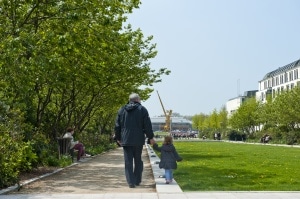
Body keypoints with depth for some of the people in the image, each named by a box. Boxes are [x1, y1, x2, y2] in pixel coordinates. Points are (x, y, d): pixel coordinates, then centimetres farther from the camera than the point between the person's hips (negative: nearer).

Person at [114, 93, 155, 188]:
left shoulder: (121, 110, 9)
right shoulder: (142, 109, -1)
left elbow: (117, 126, 11)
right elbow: (147, 125, -4)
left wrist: (118, 138, 19)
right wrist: (150, 137, 3)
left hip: (126, 140, 2)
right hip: (138, 140, -1)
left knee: (128, 162, 2)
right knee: (138, 161, 12)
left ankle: (131, 182, -3)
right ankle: (137, 181, 16)